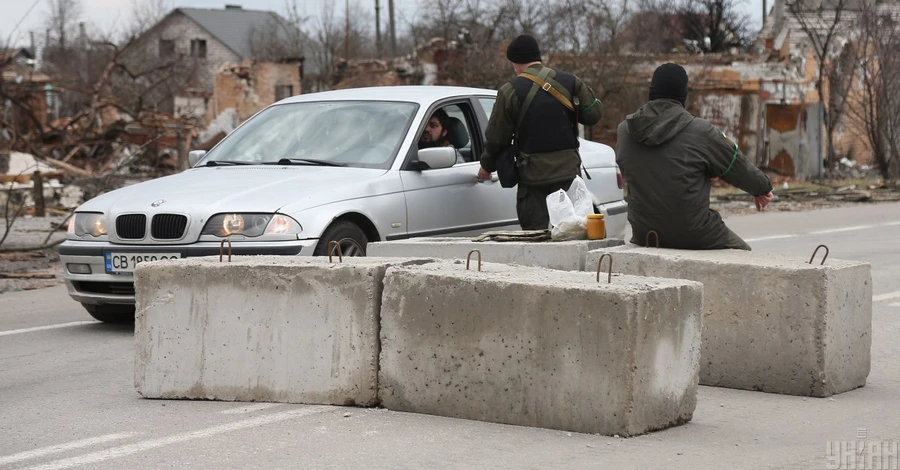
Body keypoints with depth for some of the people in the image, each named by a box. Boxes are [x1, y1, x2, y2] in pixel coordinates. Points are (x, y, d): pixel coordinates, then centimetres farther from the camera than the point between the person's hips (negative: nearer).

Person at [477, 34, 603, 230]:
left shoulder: (510, 91, -6)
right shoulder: (569, 82, 2)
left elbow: (497, 137, -1)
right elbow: (593, 114, 2)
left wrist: (487, 166, 15)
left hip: (533, 175, -3)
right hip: (568, 172, 3)